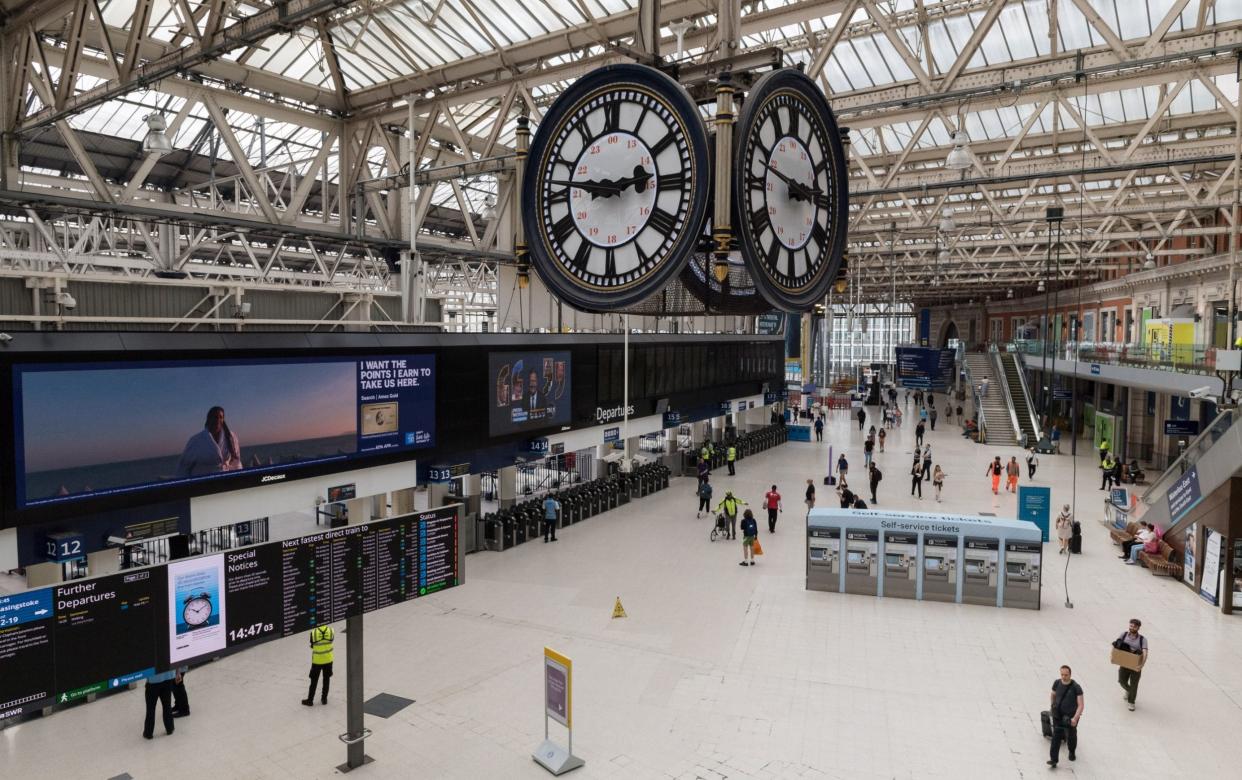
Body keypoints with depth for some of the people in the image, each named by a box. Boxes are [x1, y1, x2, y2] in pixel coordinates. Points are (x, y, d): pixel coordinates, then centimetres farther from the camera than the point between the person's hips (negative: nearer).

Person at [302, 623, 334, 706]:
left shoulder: (313, 632, -20)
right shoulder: (331, 630, -16)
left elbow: (312, 646, -7)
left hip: (317, 660, -2)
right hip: (328, 659, 2)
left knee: (314, 680, 14)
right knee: (326, 679, 18)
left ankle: (310, 700, 25)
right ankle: (324, 699, 29)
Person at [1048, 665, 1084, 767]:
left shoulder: (1076, 687, -16)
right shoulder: (1057, 683, -5)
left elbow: (1080, 705, -18)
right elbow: (1053, 696, 15)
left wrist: (1075, 718, -27)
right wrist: (1052, 707, 20)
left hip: (1070, 717, -2)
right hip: (1057, 716, 2)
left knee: (1071, 736, 18)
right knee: (1056, 737, -4)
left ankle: (1072, 752, 47)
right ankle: (1054, 759, -3)